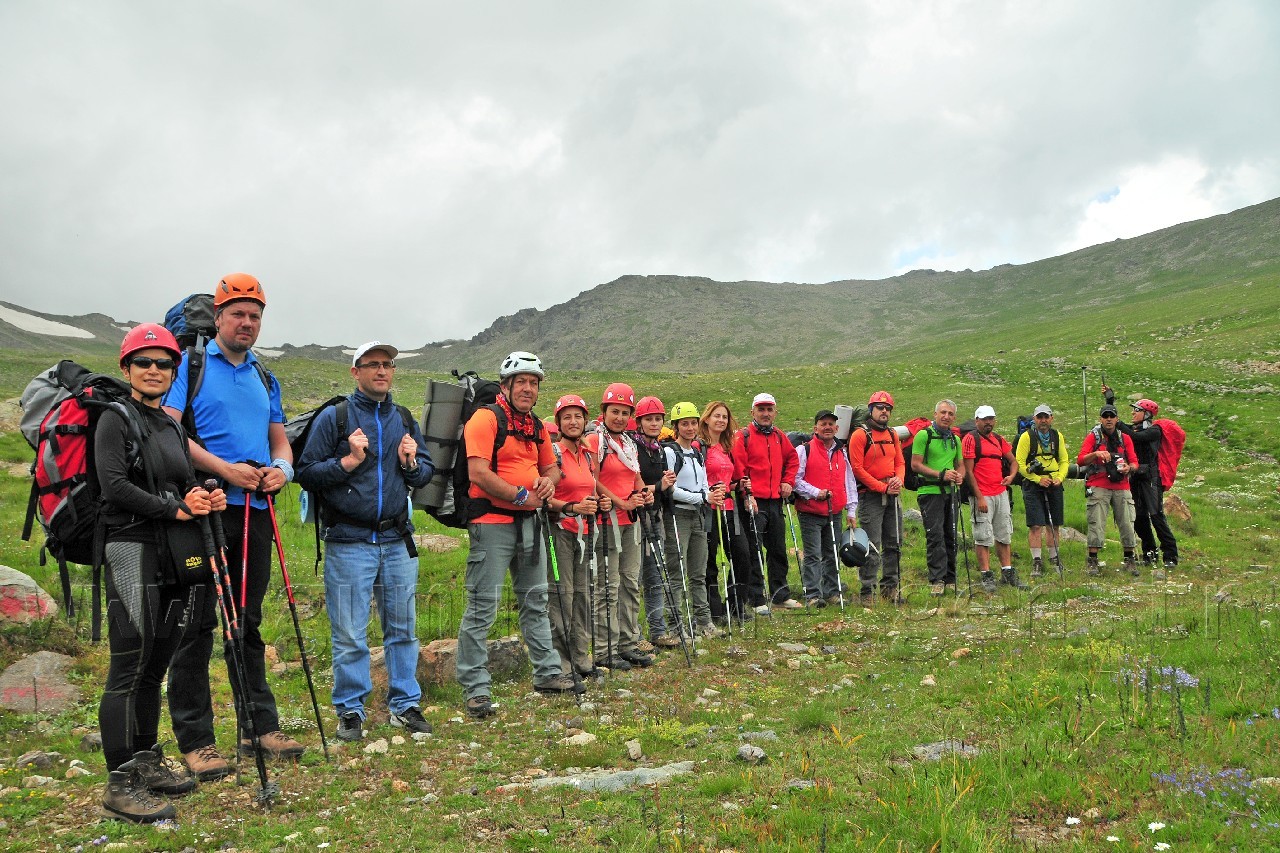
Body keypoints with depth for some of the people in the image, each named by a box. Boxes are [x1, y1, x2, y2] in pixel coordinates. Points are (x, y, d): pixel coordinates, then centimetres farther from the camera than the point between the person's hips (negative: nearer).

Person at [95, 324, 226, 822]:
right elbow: (114, 485, -16)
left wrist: (205, 498, 0)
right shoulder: (116, 419, -4)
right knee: (129, 666, -7)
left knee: (155, 666, 13)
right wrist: (175, 509, -13)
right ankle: (120, 784, -2)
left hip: (174, 553, 7)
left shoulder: (173, 427, 18)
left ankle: (147, 762, 24)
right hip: (131, 548, -7)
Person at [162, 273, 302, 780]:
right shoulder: (190, 366, 1)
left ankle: (260, 727, 21)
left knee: (248, 622, 13)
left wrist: (281, 467, -2)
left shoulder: (265, 379, 19)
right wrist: (225, 469, -19)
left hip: (256, 510, 6)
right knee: (198, 624, -2)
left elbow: (280, 440, 21)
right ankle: (194, 740, 5)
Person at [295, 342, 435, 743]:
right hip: (348, 542, -4)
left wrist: (411, 464, -4)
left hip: (397, 541, 4)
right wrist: (349, 461, -16)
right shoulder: (334, 417, -2)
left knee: (403, 628, 10)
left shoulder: (405, 420, 13)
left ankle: (405, 705, 21)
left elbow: (427, 471, 17)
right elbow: (306, 473, -5)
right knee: (349, 634, 1)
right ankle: (350, 711, 14)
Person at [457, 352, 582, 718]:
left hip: (528, 521, 9)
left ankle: (547, 673, 28)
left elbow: (551, 466, 26)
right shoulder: (486, 418, -10)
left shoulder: (536, 426, 15)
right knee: (483, 606, -6)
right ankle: (475, 688, 1)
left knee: (536, 600, 16)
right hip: (492, 521, -8)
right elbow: (478, 472, -19)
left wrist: (548, 482, 2)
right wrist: (521, 495, -16)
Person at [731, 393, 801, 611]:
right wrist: (746, 494, -19)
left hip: (775, 501, 7)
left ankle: (780, 595, 26)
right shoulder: (743, 437, -7)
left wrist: (788, 481, 13)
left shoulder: (779, 437, 13)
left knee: (778, 550, 14)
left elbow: (792, 458, 26)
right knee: (754, 551, -4)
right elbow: (737, 467, -14)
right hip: (753, 502, -7)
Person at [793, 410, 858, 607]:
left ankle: (832, 592, 21)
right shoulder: (804, 450, -3)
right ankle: (812, 595, -3)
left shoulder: (841, 454, 15)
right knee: (813, 555, -6)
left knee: (832, 554, 12)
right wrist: (815, 492, -17)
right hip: (810, 514, -5)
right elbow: (795, 479, -9)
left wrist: (851, 511, 13)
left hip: (834, 514, 5)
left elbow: (849, 483, 18)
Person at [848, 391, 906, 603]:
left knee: (894, 544, 11)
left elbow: (900, 462, 17)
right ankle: (867, 590, -2)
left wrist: (898, 479, -6)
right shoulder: (860, 436, -7)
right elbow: (857, 468, -12)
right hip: (870, 496, -7)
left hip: (892, 496, 7)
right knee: (872, 546, -8)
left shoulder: (893, 435, 15)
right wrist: (883, 487, -14)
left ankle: (890, 587, 21)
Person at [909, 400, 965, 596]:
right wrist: (941, 474, -17)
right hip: (930, 492, -6)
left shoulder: (955, 439, 17)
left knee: (951, 536, 9)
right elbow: (915, 464, -10)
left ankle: (950, 580, 17)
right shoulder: (923, 435, -5)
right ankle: (936, 580, -11)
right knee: (935, 536, -12)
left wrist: (960, 475, -2)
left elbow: (960, 465, 22)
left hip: (951, 492, 6)